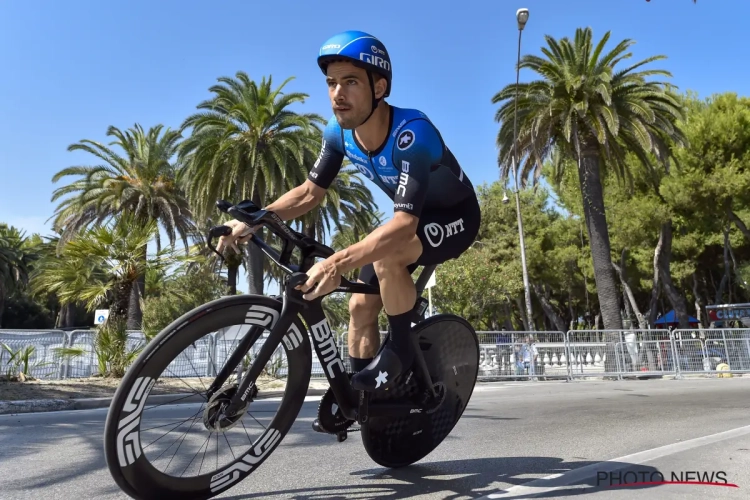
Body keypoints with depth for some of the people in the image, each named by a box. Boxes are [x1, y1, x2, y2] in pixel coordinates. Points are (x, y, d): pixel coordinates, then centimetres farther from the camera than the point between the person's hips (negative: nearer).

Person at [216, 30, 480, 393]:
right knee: (361, 306, -2)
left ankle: (400, 349, -10)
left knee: (386, 254, -35)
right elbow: (310, 192, -6)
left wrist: (337, 264, -55)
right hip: (412, 216, 7)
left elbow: (404, 222, -43)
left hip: (455, 217, -6)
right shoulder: (338, 133, -15)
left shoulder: (411, 133, -36)